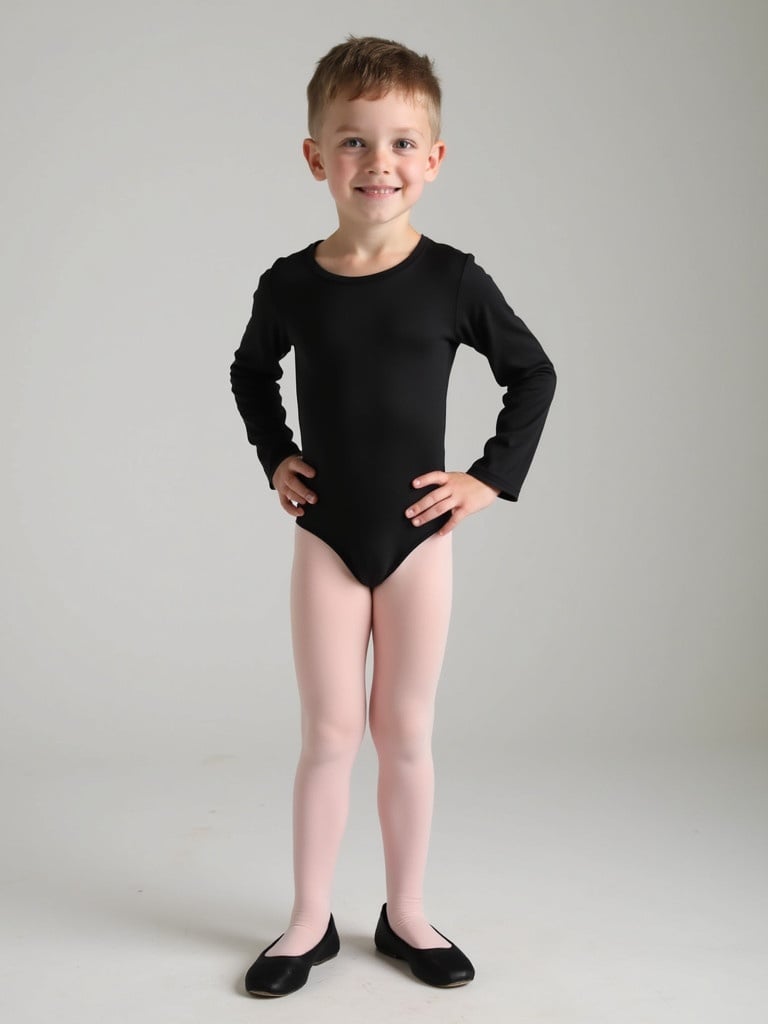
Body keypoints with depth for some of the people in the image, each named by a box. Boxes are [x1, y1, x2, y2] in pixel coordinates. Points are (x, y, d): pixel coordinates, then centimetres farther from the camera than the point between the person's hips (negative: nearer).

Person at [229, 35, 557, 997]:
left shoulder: (452, 279, -7)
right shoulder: (290, 284, -3)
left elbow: (533, 374, 5)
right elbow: (250, 372, 17)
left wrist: (492, 477, -2)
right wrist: (274, 459, 6)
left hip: (417, 538, 0)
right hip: (325, 539, 1)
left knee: (405, 734, 9)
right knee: (329, 735, 5)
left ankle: (405, 913, 26)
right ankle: (310, 921, 21)